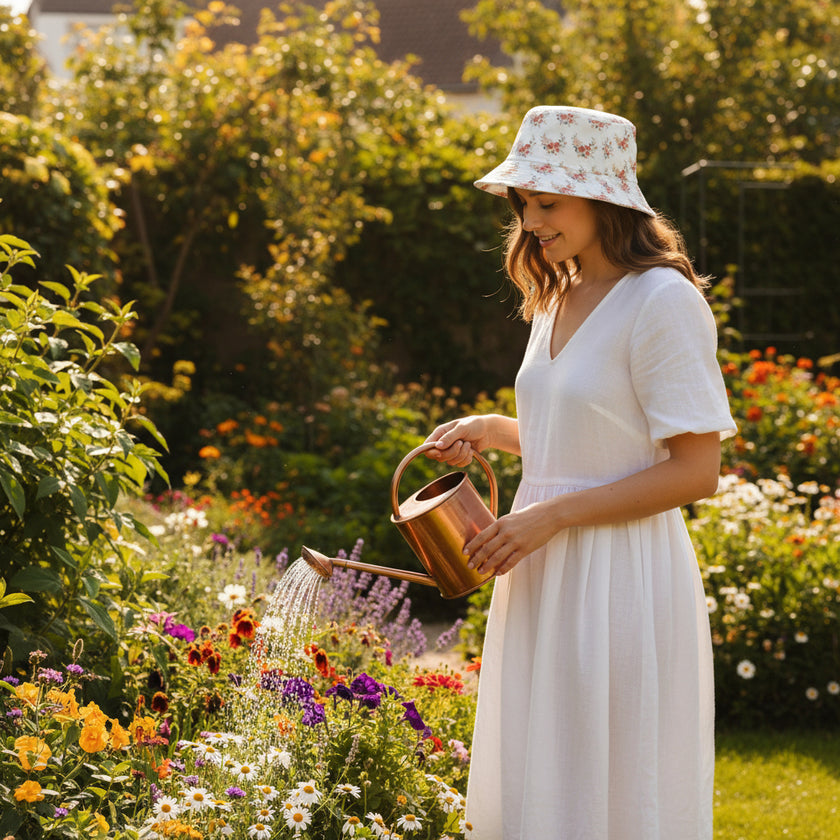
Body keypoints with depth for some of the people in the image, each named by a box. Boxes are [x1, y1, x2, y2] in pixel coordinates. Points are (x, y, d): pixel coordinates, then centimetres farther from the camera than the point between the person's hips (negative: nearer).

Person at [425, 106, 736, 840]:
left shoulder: (663, 301, -14)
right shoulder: (558, 299, 12)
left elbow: (696, 470, -18)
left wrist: (550, 515, -19)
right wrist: (492, 431, 7)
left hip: (621, 582, -8)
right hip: (546, 577, 9)